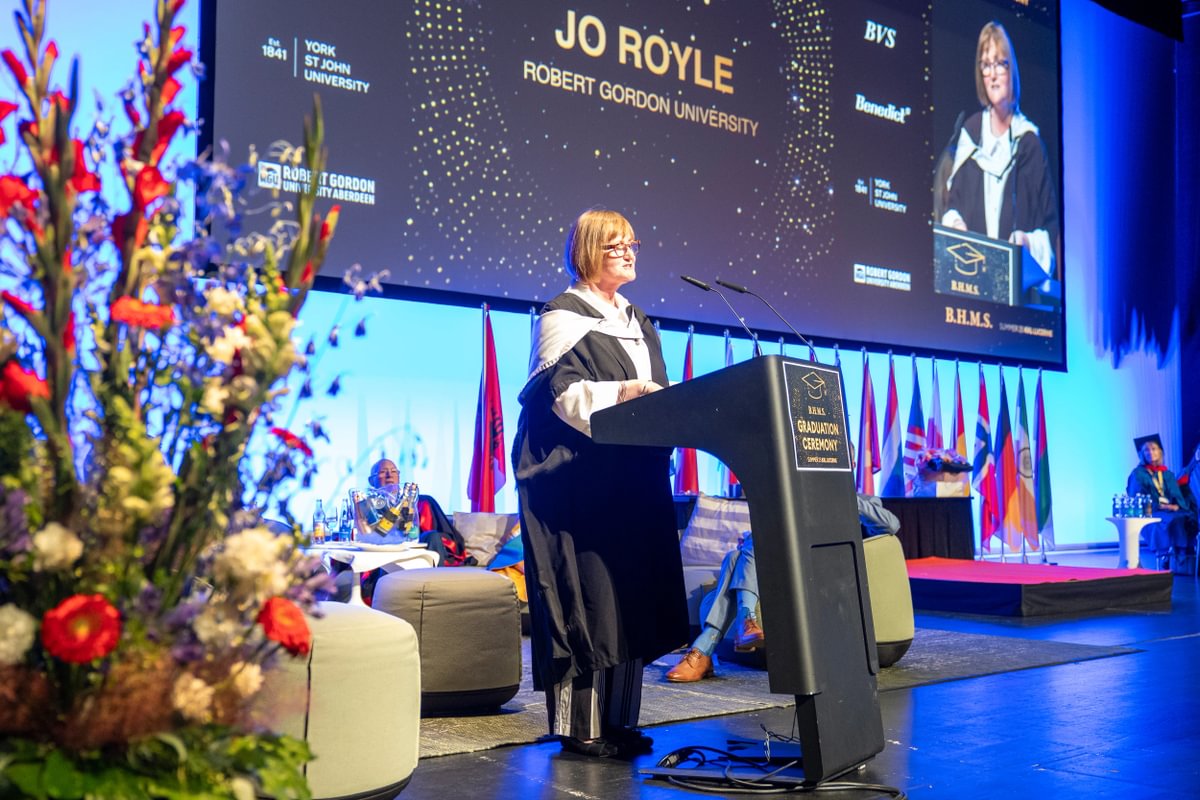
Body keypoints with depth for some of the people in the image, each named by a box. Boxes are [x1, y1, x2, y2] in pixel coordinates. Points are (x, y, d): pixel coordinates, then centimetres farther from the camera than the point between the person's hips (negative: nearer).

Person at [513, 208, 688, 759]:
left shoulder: (637, 322, 22)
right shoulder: (563, 318, -2)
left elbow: (657, 396, 22)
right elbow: (561, 393, -15)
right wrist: (621, 394, -28)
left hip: (633, 477, 8)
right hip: (581, 481, -8)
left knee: (631, 594, 7)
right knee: (587, 594, -9)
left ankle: (617, 719, 15)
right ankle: (579, 725, -2)